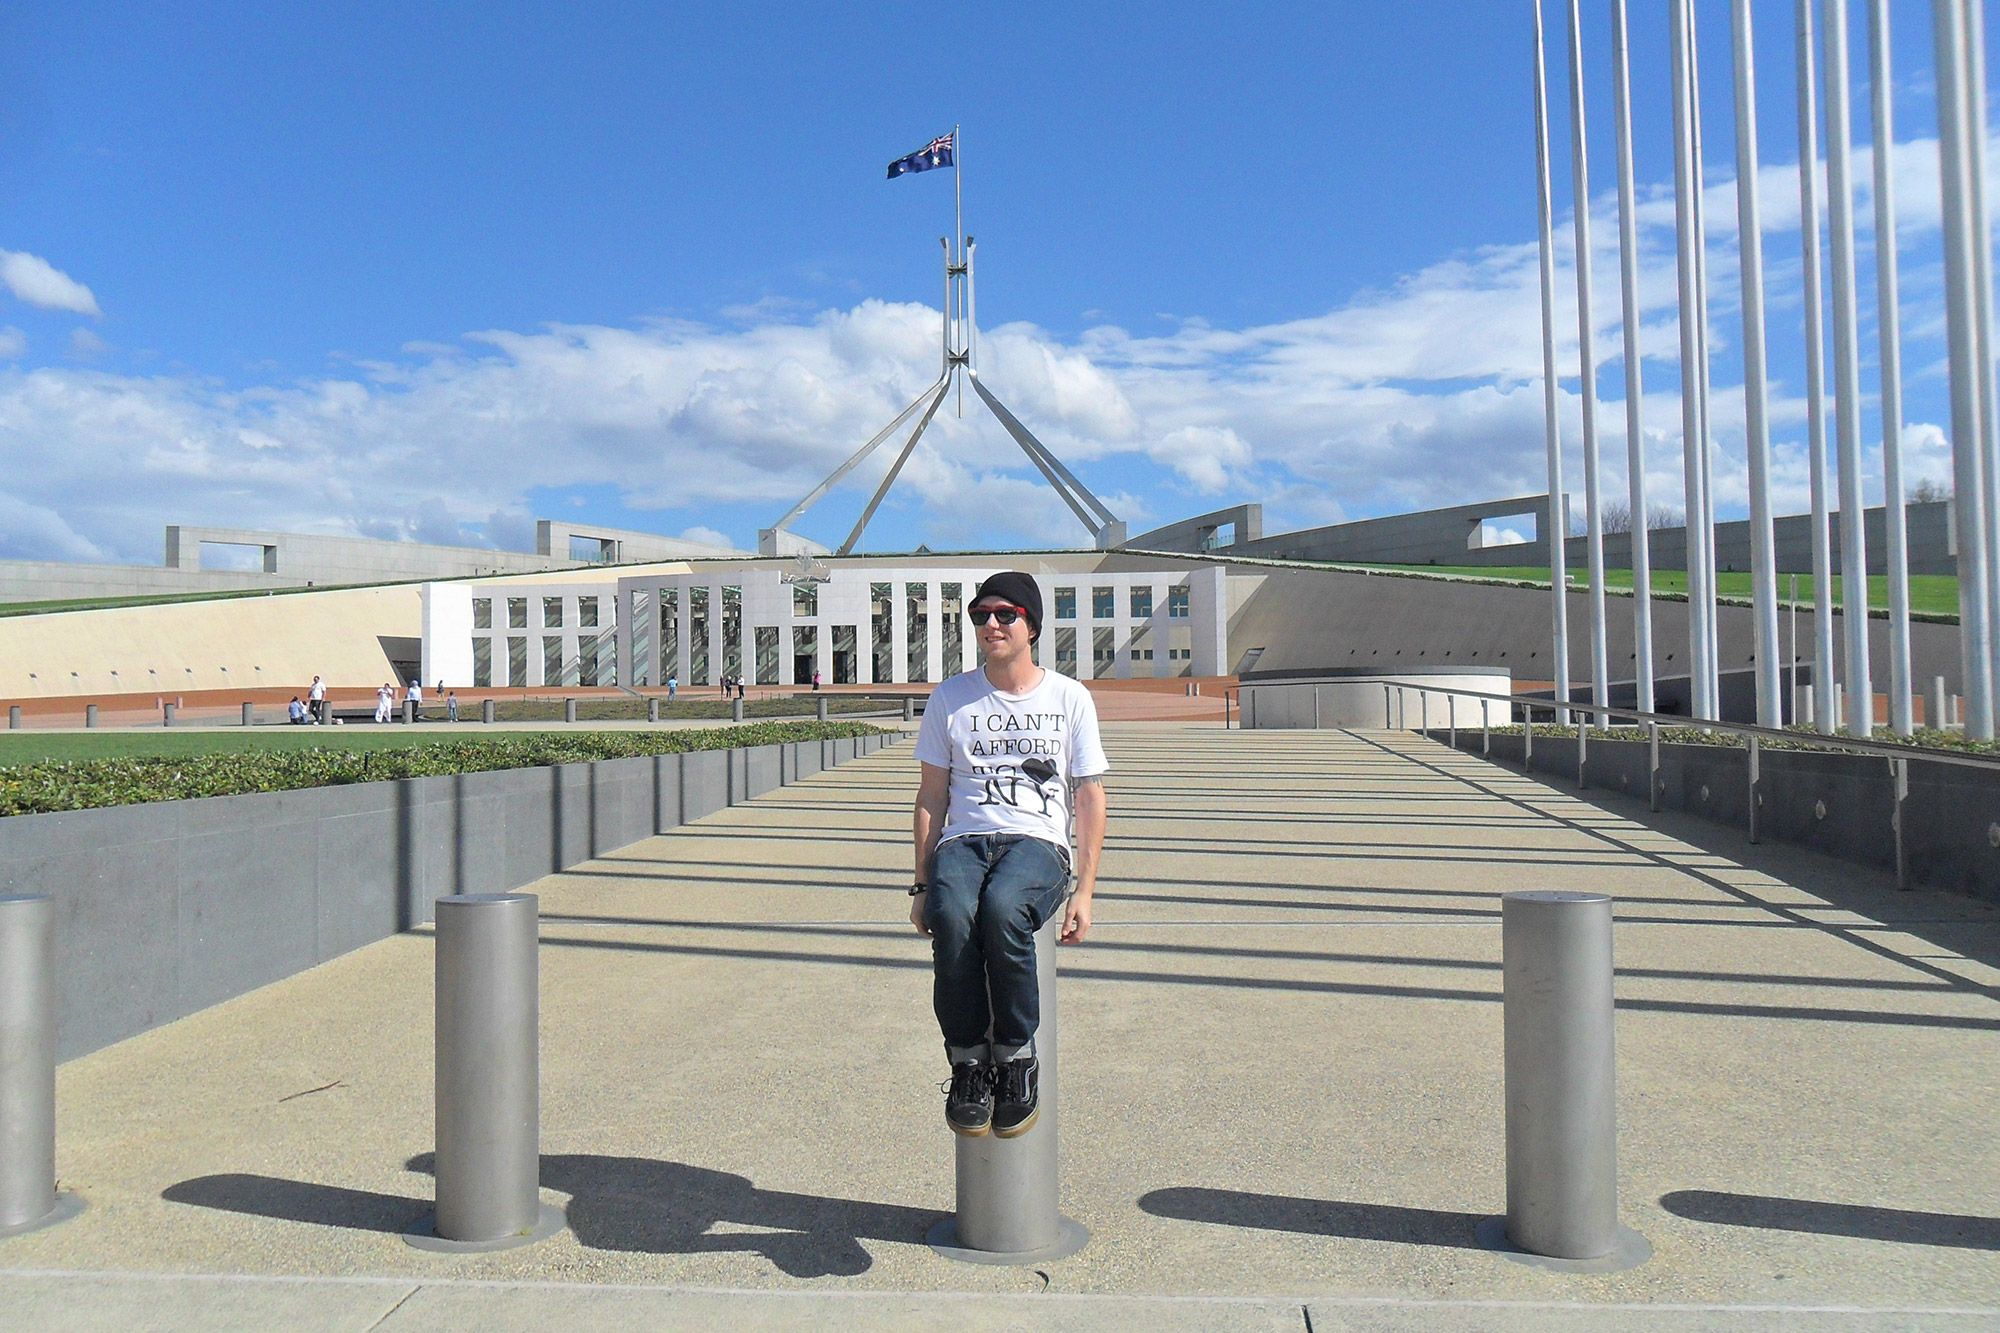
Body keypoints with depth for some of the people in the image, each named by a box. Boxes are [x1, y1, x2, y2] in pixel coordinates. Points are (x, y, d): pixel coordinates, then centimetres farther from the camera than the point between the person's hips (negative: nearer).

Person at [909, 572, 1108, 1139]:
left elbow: (1090, 799, 9)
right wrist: (922, 885, 7)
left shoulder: (1069, 698, 11)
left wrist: (1084, 891, 0)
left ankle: (1017, 1057, -19)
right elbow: (931, 798, 15)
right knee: (950, 915, -35)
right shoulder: (949, 698, 14)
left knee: (1001, 908, -37)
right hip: (964, 840, 2)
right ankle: (968, 1062, -18)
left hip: (1038, 842, -1)